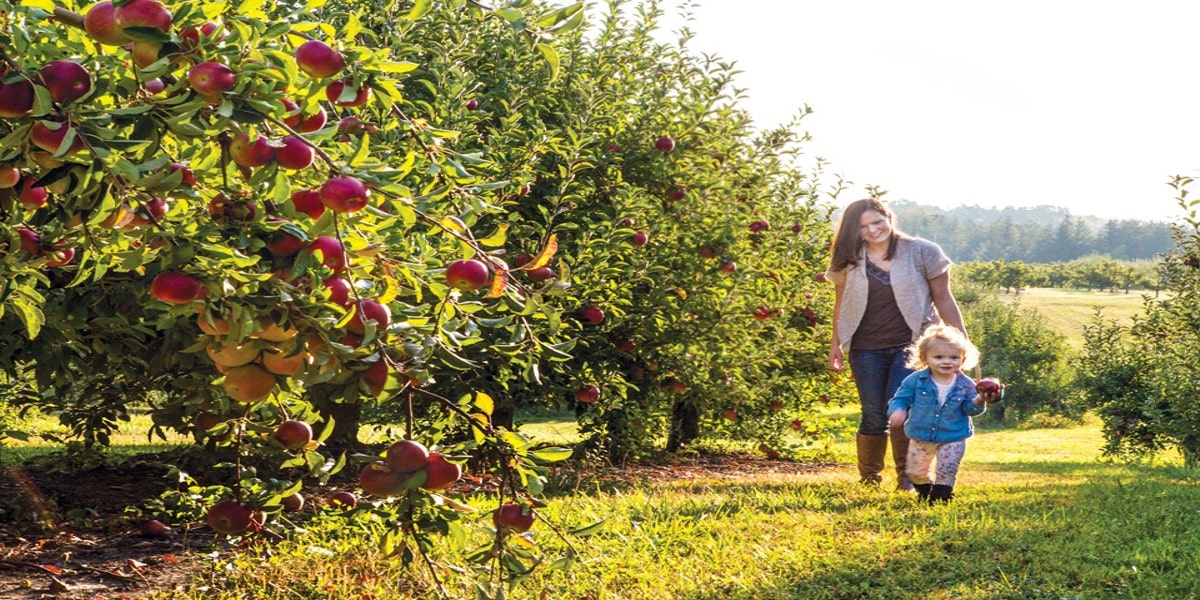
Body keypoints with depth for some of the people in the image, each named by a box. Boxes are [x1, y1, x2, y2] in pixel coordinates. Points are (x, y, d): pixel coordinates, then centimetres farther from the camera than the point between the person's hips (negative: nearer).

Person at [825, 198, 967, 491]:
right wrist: (836, 343, 14)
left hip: (910, 345, -2)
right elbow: (841, 303, 15)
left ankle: (908, 477, -3)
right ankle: (868, 479, 19)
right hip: (866, 349, 2)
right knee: (874, 417, 1)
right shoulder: (849, 260, 5)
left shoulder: (922, 252, -1)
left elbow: (942, 298, 2)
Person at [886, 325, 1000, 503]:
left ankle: (941, 494, 18)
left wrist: (979, 402, -28)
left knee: (947, 471, -2)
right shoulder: (916, 381, -11)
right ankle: (925, 492, 41)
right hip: (921, 437, 2)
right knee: (916, 472, 15)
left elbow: (970, 409, -7)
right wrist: (898, 410, -27)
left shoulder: (966, 385, -9)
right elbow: (901, 398, -5)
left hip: (953, 439, -2)